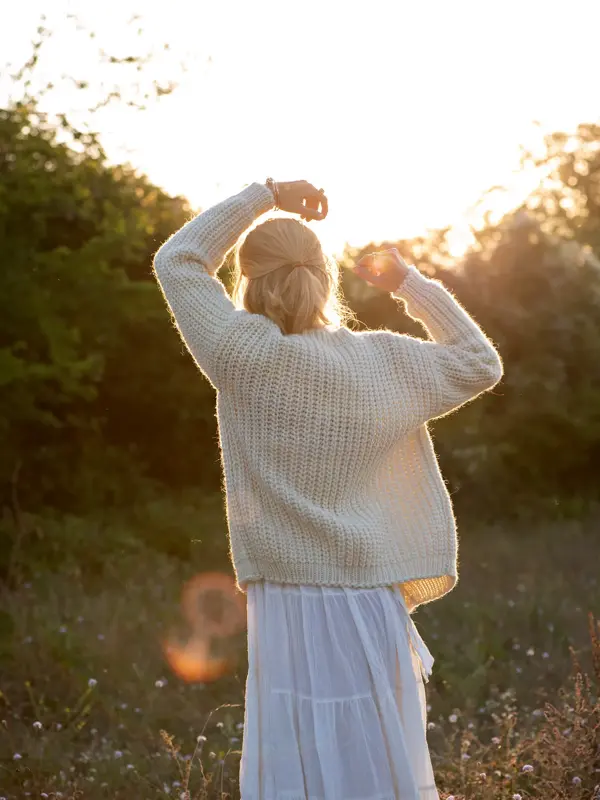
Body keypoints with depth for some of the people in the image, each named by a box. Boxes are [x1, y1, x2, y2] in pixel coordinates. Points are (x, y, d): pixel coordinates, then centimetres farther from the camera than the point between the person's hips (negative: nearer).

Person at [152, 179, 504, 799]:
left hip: (291, 607, -3)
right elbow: (481, 363, 18)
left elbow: (178, 261, 2)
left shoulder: (247, 359, -10)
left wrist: (265, 195, 7)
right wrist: (409, 283, 18)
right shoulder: (389, 362, 1)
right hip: (376, 603, 3)